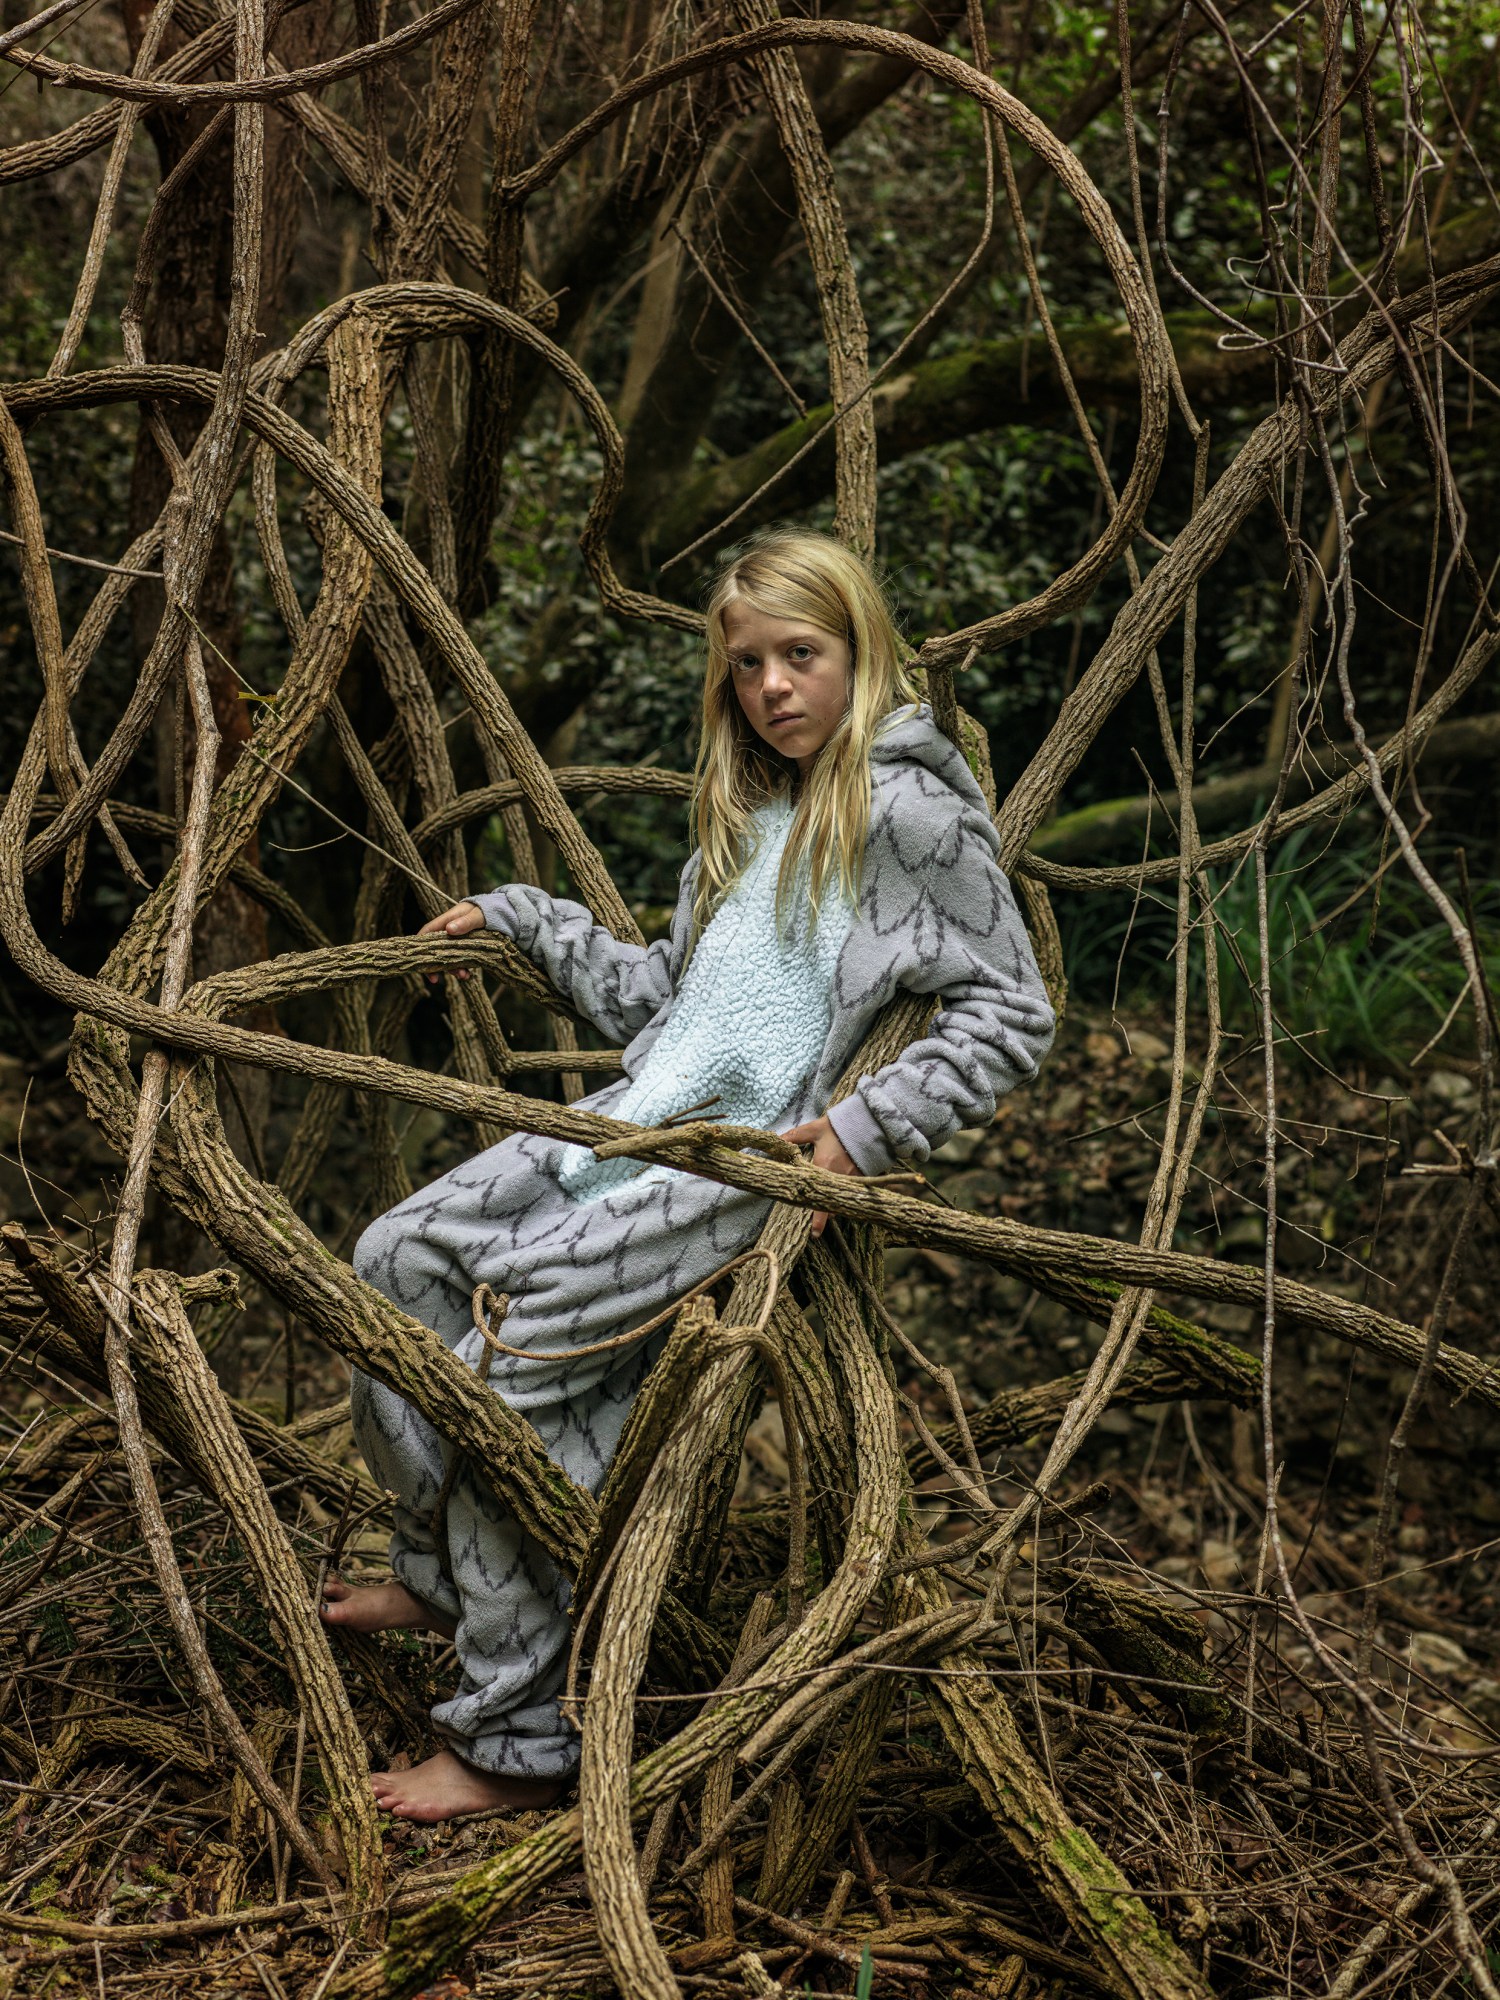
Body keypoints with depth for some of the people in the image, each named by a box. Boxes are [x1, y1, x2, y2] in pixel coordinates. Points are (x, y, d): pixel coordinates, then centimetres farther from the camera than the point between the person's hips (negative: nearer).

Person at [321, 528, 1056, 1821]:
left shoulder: (910, 810, -6)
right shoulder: (747, 815, 19)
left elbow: (1012, 1014, -7)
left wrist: (868, 1129, -16)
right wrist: (521, 922, 26)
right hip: (632, 1118, 9)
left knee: (504, 1367, -17)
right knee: (397, 1259, 2)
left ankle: (519, 1745, -5)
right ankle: (449, 1573, 18)